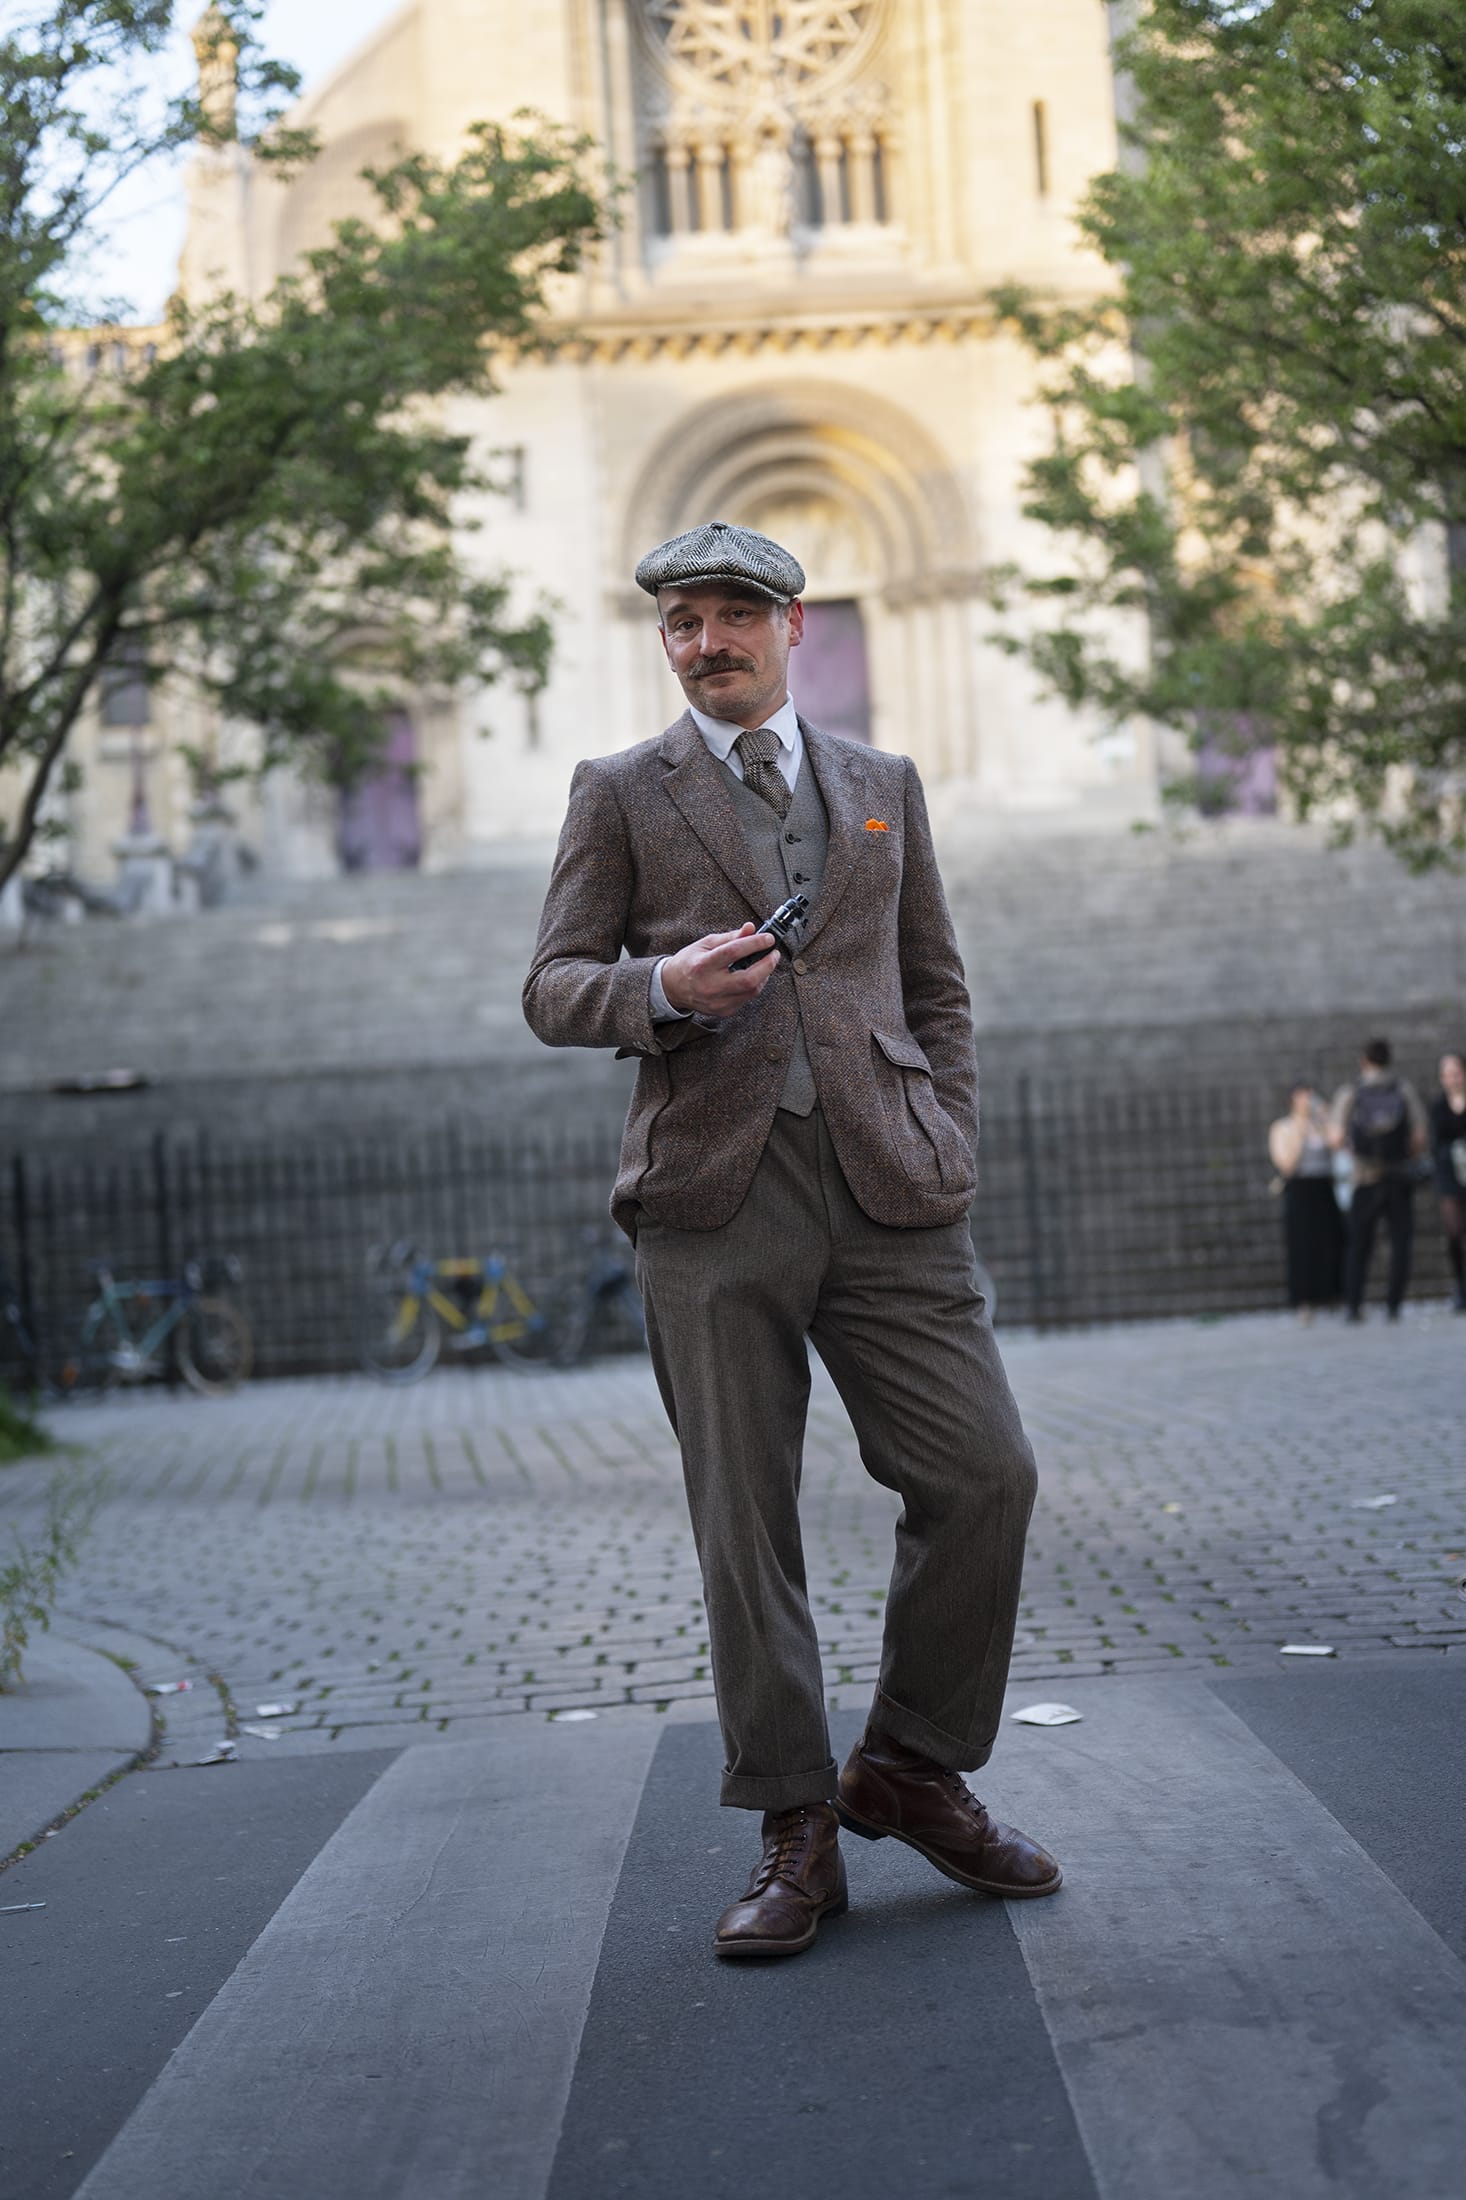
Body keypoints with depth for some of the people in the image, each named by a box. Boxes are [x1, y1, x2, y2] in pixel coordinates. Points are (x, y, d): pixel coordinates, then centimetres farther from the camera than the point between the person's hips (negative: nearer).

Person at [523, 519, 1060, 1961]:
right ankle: (796, 1835, 11)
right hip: (714, 1193, -2)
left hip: (885, 1188, 2)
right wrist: (664, 988, -14)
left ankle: (911, 1771, 16)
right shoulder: (619, 795, 12)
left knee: (984, 1475, -5)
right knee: (743, 1522, -1)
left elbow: (935, 985, 20)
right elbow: (553, 989, 7)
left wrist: (950, 1144, 6)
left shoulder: (883, 787, 19)